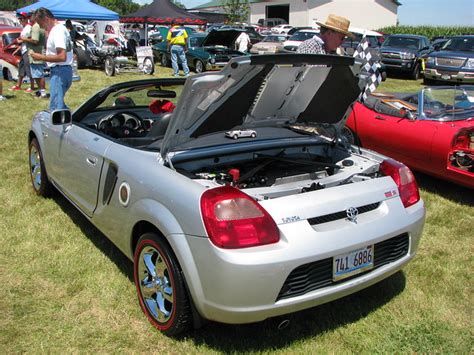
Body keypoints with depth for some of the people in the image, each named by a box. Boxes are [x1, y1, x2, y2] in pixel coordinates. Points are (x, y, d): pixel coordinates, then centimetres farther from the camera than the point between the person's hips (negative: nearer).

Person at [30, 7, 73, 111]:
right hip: (65, 70, 11)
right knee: (59, 102, 22)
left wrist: (41, 57, -18)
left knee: (55, 107, -12)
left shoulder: (58, 31, -17)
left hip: (59, 71, -11)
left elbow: (62, 57, -26)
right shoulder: (61, 28, 15)